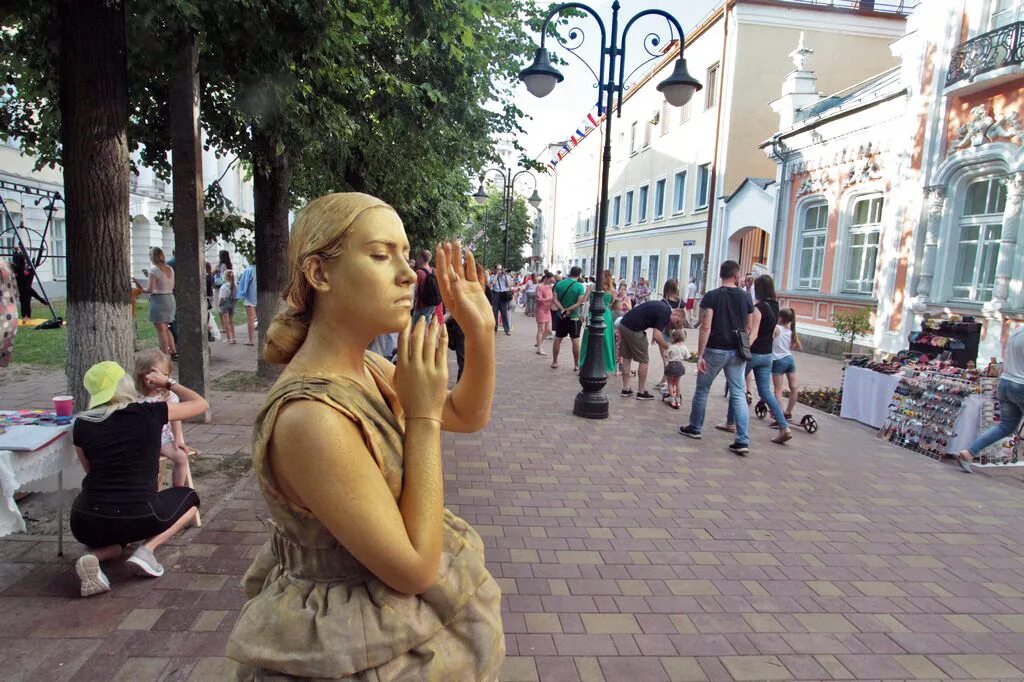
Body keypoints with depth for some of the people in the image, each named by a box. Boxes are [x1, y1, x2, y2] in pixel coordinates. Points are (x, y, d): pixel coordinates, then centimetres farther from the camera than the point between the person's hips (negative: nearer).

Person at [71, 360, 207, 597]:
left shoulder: (82, 424, 3)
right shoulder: (150, 413, -5)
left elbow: (91, 470, 17)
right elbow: (201, 404, 10)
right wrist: (168, 383, 21)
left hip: (86, 523, 3)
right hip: (137, 518, -3)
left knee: (112, 538, 39)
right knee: (189, 497, 26)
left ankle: (93, 555, 2)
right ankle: (147, 548, 2)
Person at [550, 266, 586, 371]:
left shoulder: (559, 284, 1)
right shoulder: (580, 286, -10)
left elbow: (554, 299, -7)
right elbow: (580, 302, -18)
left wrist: (563, 310, -16)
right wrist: (569, 310, -15)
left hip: (561, 316, 3)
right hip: (574, 317, -3)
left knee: (557, 339, 12)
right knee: (575, 340, 3)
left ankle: (554, 362, 19)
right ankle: (576, 365, 6)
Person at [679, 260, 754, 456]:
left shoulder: (711, 296, -9)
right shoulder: (746, 297, 3)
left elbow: (706, 327, -15)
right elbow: (748, 328, 8)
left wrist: (700, 355, -13)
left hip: (715, 350, -3)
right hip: (737, 352, 3)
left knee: (702, 390, 14)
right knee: (738, 394, 4)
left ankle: (694, 428, 28)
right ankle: (743, 441, -1)